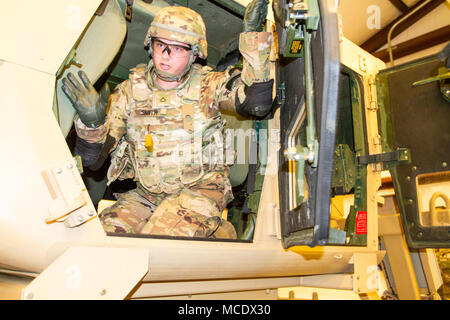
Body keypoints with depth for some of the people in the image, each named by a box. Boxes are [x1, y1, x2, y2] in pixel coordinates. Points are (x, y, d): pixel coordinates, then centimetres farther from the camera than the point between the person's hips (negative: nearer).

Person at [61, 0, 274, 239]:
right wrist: (91, 121, -25)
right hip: (145, 195, 4)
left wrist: (253, 36, -21)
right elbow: (92, 160, -3)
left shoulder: (208, 85, -3)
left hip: (201, 188, -3)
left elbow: (257, 103, -22)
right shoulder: (130, 90, 0)